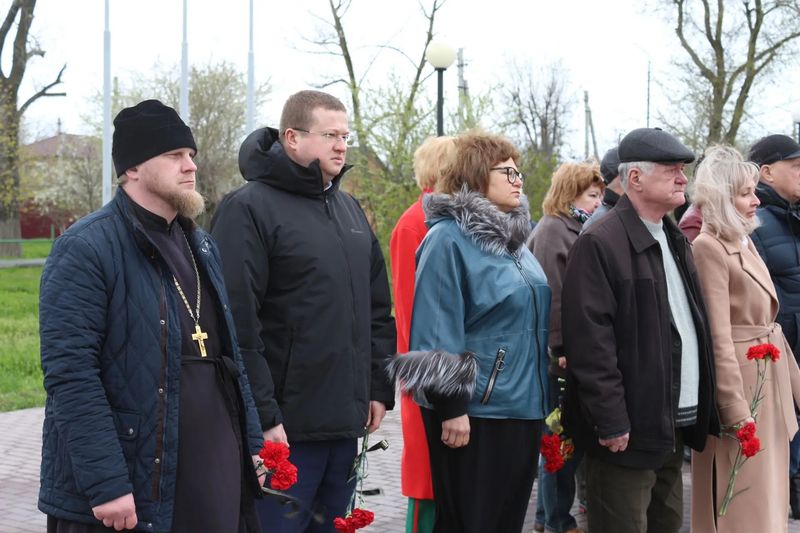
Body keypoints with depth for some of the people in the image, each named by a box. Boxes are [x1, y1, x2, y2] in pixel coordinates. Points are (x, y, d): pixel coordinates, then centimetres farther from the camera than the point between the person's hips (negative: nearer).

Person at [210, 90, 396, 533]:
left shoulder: (350, 210, 16)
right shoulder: (248, 209, -9)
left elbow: (377, 310, 20)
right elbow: (238, 324, -16)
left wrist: (379, 389, 13)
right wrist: (261, 415, -19)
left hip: (346, 423, 7)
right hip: (284, 428, -7)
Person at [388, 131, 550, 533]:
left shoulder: (513, 239, 14)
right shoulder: (449, 239, -12)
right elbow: (436, 333, -16)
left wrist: (543, 395, 21)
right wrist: (450, 406, -19)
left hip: (522, 408, 8)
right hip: (474, 412, -8)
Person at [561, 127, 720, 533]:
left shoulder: (675, 241, 15)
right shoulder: (600, 244, -14)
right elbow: (589, 342, -18)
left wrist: (704, 408, 13)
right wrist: (612, 423, -20)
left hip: (676, 424, 9)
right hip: (629, 429, -8)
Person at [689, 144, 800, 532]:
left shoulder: (745, 241, 12)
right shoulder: (709, 248, -16)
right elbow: (717, 337, -20)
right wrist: (736, 410, -22)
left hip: (768, 380, 9)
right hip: (739, 381, -9)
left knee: (767, 496, 17)